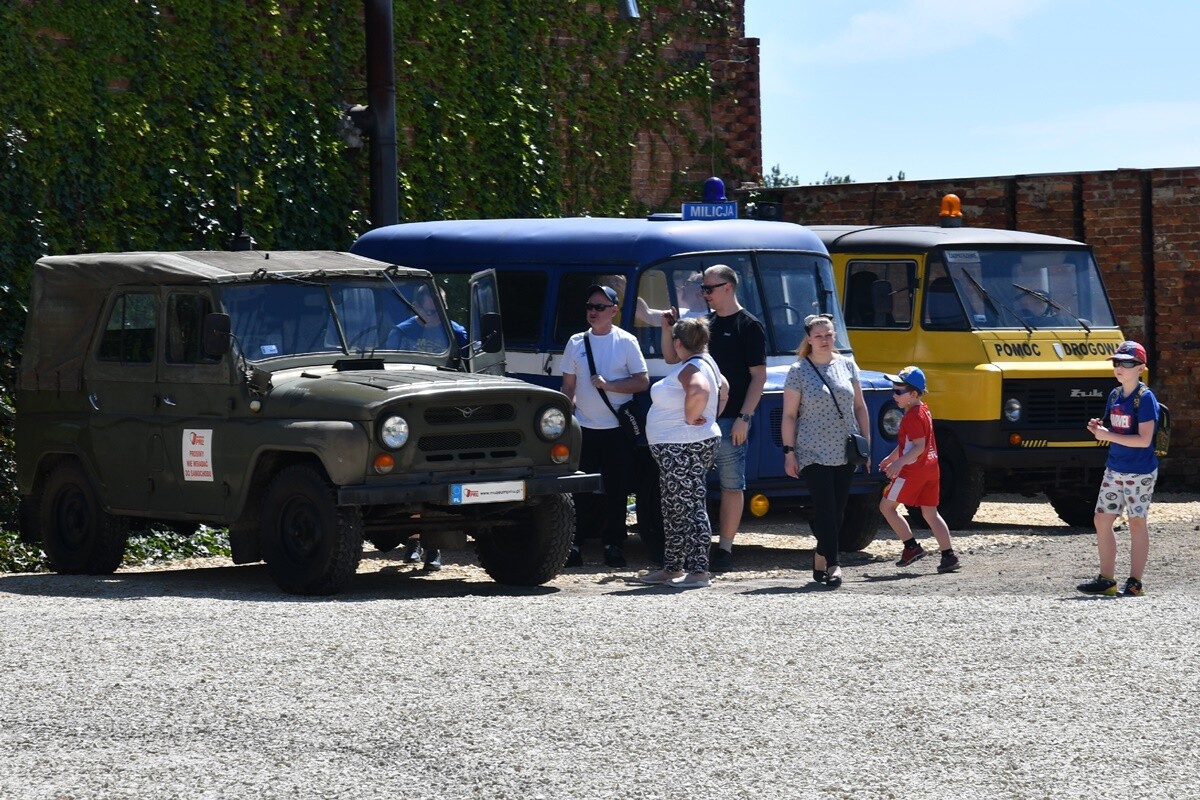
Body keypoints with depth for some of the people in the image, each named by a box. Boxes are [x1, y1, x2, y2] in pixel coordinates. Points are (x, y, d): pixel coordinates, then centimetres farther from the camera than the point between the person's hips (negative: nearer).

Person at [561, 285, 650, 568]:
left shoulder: (626, 342, -1)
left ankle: (614, 546, 8)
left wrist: (607, 385, -16)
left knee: (616, 491, 2)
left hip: (617, 428, -2)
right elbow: (568, 387, 10)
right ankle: (574, 545, 2)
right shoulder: (577, 343, 7)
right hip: (584, 428, 2)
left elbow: (642, 382, -5)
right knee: (581, 490, -1)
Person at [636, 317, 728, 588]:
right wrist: (710, 416, 21)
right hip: (677, 450, 11)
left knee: (690, 510, -9)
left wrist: (691, 418, -23)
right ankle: (672, 568, 24)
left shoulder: (692, 368, -18)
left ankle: (699, 571, -9)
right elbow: (723, 389, 29)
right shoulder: (704, 363, 14)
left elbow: (699, 391, -39)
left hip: (684, 451, -11)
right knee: (674, 511, 17)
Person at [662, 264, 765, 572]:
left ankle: (724, 550, 2)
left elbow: (759, 376, -9)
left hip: (730, 419, -7)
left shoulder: (748, 326, -5)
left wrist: (744, 418, -16)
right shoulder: (704, 323, 15)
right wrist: (668, 328, 2)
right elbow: (671, 358, 19)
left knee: (731, 484, -1)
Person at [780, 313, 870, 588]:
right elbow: (789, 416, -2)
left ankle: (821, 560, 18)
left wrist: (866, 442, 9)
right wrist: (789, 452, -7)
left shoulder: (847, 365, 8)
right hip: (814, 453, -4)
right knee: (825, 509, -12)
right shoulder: (799, 372, -2)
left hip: (845, 452, 4)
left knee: (837, 511, 6)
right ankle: (833, 564, -17)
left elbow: (859, 407, 14)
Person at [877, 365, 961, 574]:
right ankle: (949, 555, 5)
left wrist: (899, 463, -29)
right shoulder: (923, 410, 15)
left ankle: (911, 546, -2)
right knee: (930, 513, 11)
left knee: (887, 506, 2)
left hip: (913, 470, -10)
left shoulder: (913, 416, -15)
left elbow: (919, 446, -23)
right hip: (931, 469, 10)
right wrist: (890, 458, 32)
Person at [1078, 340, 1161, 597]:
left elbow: (1144, 439, -22)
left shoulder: (1145, 398, -15)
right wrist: (1098, 427, -4)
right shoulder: (1115, 395, 8)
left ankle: (1135, 583, 7)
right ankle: (1106, 580, 14)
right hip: (1114, 470, 8)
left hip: (1140, 473, -8)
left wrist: (1108, 436, -22)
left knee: (1137, 523, 1)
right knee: (1102, 520, 7)